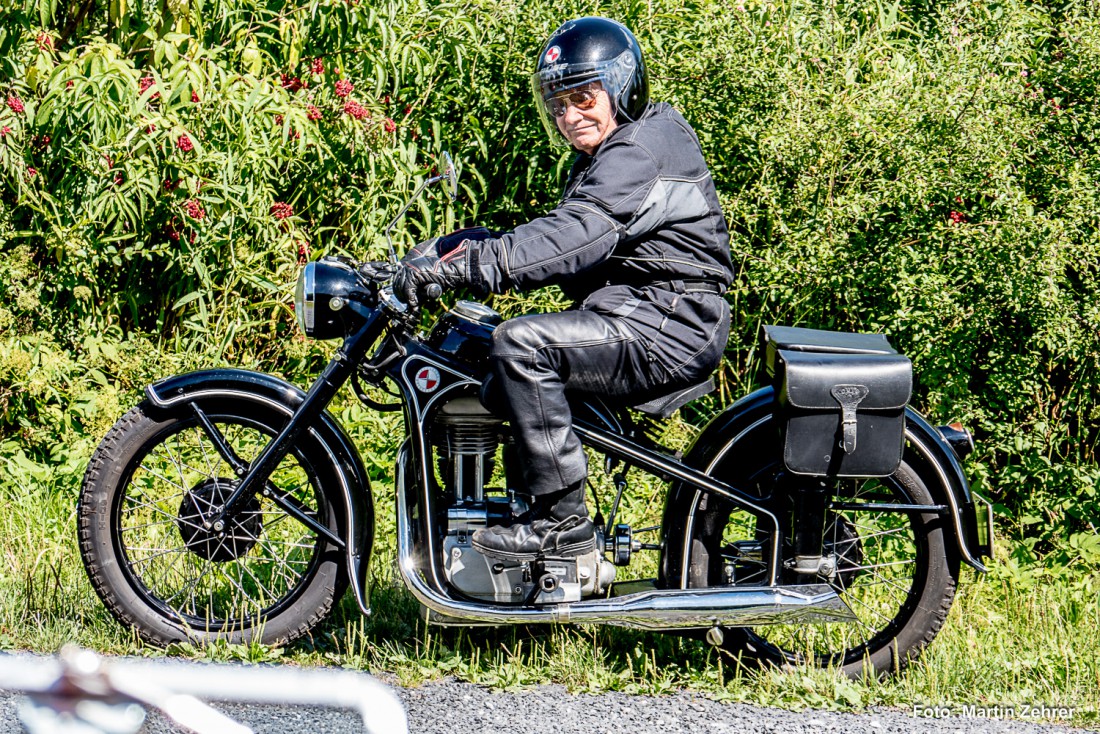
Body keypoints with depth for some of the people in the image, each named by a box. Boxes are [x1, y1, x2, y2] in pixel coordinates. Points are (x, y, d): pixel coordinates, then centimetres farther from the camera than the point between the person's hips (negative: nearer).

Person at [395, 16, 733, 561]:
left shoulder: (641, 154, -14)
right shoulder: (608, 154, 21)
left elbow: (573, 238, -28)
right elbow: (560, 235, 16)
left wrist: (455, 264, -34)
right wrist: (446, 250, 3)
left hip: (668, 327, -11)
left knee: (521, 344, -26)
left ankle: (562, 520, -24)